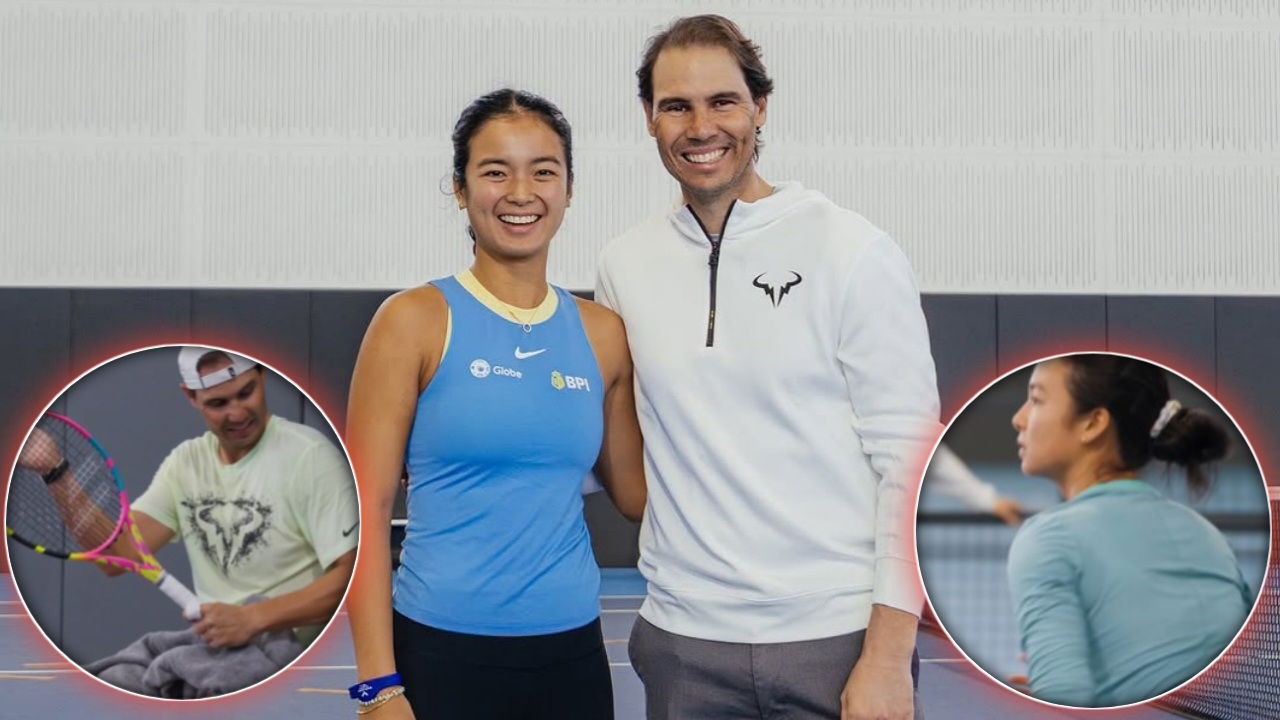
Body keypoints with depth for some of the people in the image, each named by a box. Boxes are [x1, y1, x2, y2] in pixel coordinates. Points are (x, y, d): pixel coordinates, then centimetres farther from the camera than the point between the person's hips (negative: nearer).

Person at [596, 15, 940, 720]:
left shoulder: (853, 254, -5)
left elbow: (909, 462, -7)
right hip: (684, 642, 3)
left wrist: (889, 658, -12)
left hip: (837, 639, -3)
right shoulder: (624, 266, 5)